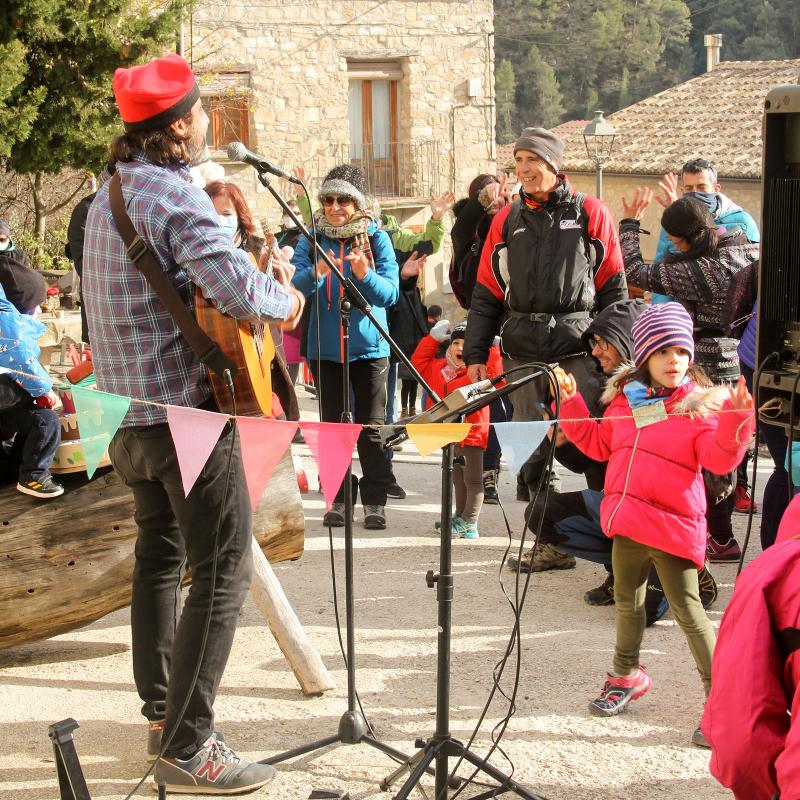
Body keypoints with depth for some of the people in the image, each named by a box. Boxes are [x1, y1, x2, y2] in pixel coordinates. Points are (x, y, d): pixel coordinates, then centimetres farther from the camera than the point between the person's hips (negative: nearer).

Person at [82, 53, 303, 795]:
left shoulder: (110, 194, 13)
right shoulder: (175, 195, -18)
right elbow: (238, 288, -29)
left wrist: (262, 283, 9)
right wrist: (286, 299, -8)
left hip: (129, 409, 10)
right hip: (186, 408, -10)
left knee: (160, 555, 20)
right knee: (221, 572, -6)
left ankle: (161, 711, 31)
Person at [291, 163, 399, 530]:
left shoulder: (376, 238, 0)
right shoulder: (312, 240, 3)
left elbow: (390, 293, -9)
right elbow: (293, 286, -9)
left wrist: (365, 275, -27)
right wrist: (315, 273, -30)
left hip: (368, 346, -2)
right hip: (324, 347, 2)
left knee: (371, 427, 1)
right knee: (332, 425, 8)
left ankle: (375, 501, 7)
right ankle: (337, 499, 16)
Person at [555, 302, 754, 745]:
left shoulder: (701, 404, -7)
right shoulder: (625, 398, 8)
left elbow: (719, 458, -17)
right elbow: (600, 444, 20)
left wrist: (736, 419, -33)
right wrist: (571, 403, 13)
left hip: (673, 525, -6)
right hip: (627, 521, 6)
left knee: (687, 609, -5)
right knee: (627, 600, 21)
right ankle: (626, 675, 40)